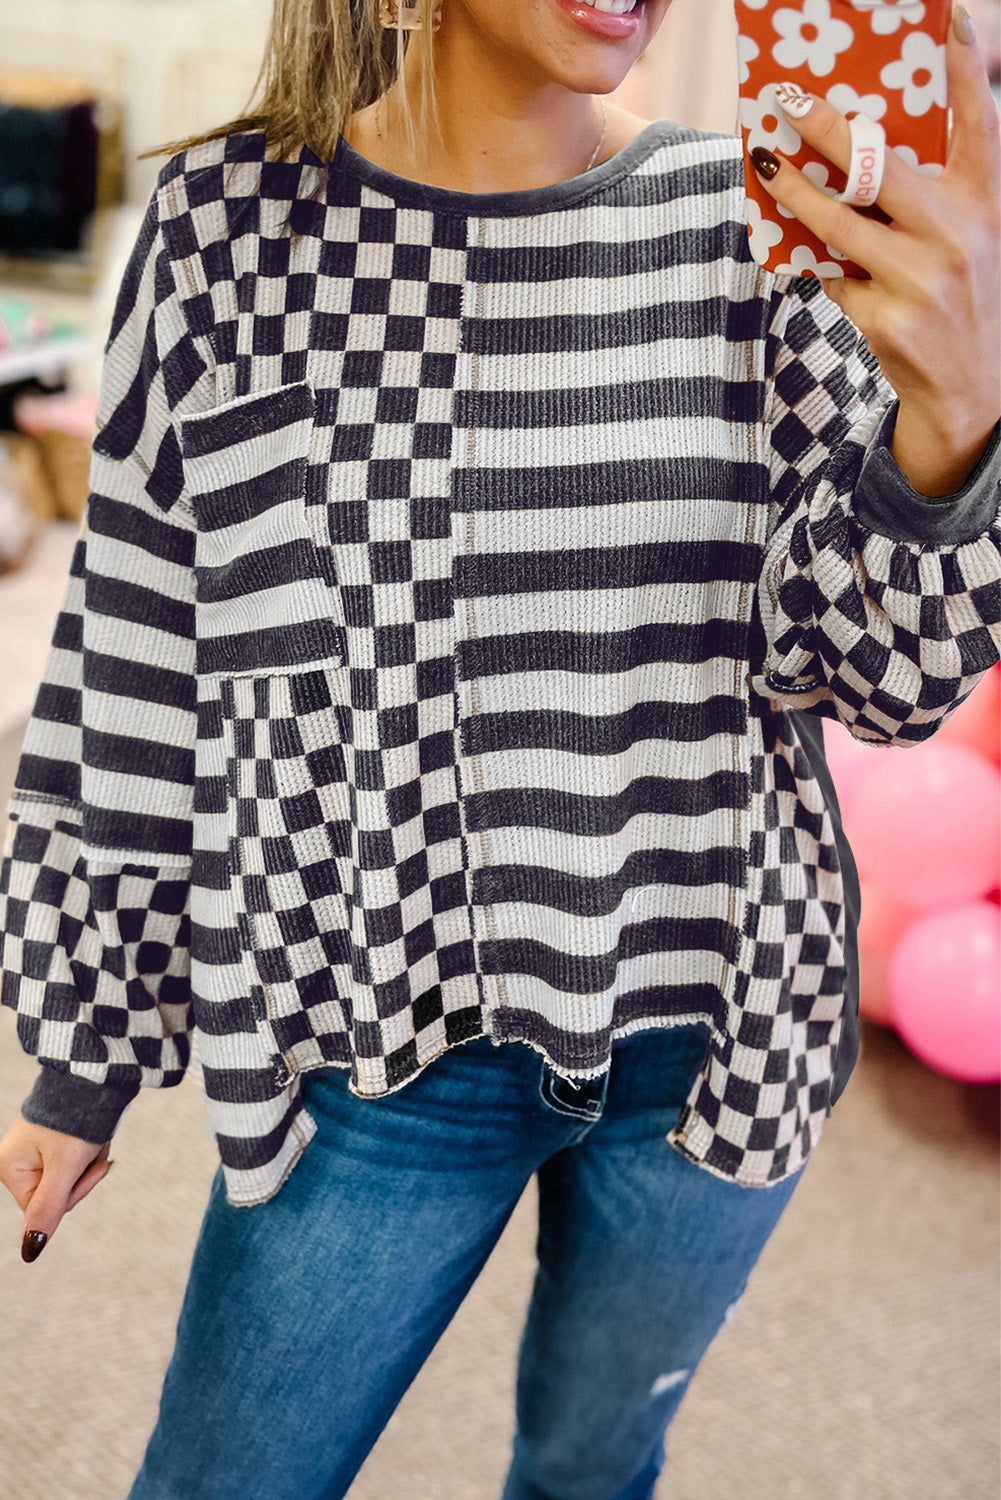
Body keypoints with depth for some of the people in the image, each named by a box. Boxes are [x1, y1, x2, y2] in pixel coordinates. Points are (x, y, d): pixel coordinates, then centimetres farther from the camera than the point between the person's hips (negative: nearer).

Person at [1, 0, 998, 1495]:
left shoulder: (752, 218, -5)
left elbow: (872, 669, -7)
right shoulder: (230, 220, -6)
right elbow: (129, 680, 0)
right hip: (380, 1046, -1)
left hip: (710, 1032, 1)